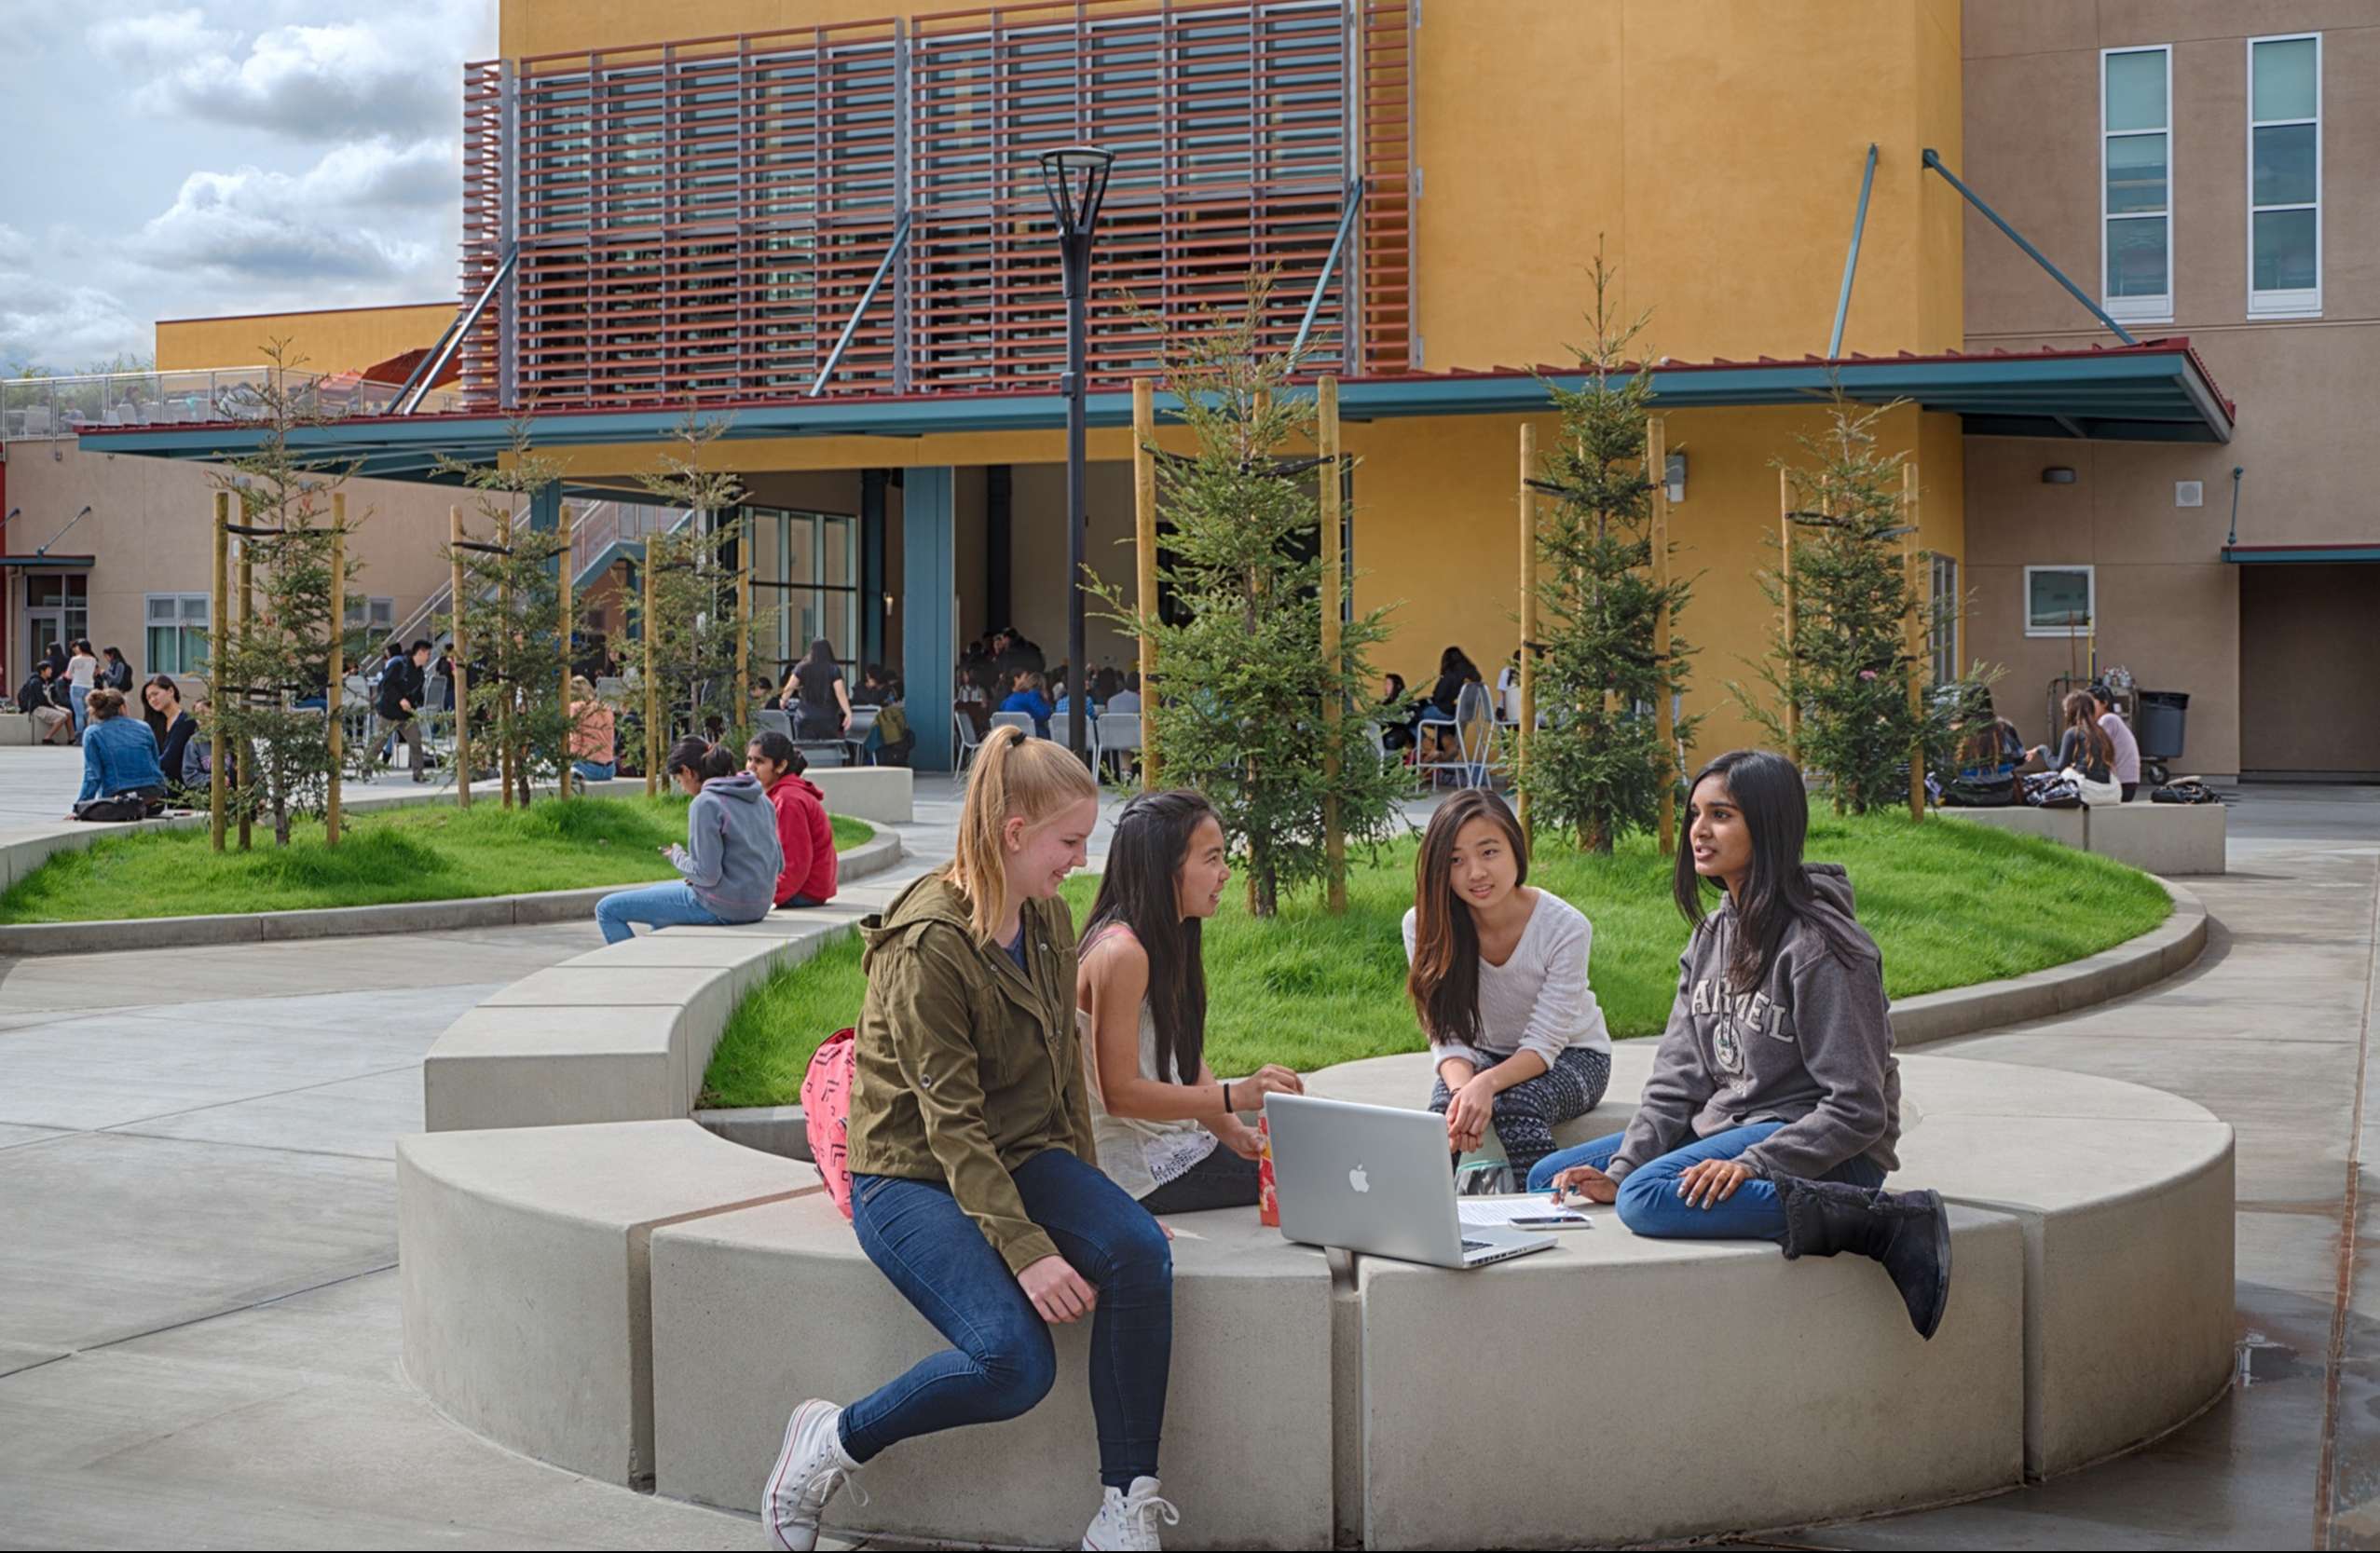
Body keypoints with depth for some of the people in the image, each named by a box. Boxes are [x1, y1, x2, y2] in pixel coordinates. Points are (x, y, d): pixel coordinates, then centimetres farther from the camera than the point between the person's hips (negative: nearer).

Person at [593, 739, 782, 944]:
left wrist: (677, 856, -1)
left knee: (607, 909, 0)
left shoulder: (706, 803, -16)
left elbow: (707, 874, -20)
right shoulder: (760, 799, 8)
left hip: (720, 907, -9)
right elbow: (778, 863, 10)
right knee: (655, 893, 36)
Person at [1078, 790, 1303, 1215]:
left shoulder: (1170, 941, 11)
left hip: (1176, 1143, 9)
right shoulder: (1121, 954, -20)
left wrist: (1233, 1131, -5)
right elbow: (1119, 1092, -22)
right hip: (1138, 1169, -9)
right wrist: (1236, 1096, -24)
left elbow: (1188, 1060, 11)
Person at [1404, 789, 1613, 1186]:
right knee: (1447, 1109, -30)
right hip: (1485, 1056, 2)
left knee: (1516, 1104, -33)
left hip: (1571, 1055, -2)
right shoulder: (1425, 926, -16)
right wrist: (1463, 1088, -37)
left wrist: (1488, 1083, -43)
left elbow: (1543, 1044, -24)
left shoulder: (1566, 927, -24)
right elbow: (1448, 1038, -15)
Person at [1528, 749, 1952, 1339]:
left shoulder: (1821, 944, -15)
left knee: (1650, 1198, -35)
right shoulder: (1713, 933, 10)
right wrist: (1620, 1168, -6)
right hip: (1725, 1127, 9)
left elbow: (1856, 1108, -18)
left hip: (1822, 1150, -9)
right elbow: (1677, 1075, 7)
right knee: (1548, 1179, 7)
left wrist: (1753, 1164, -28)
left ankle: (1880, 1222, -29)